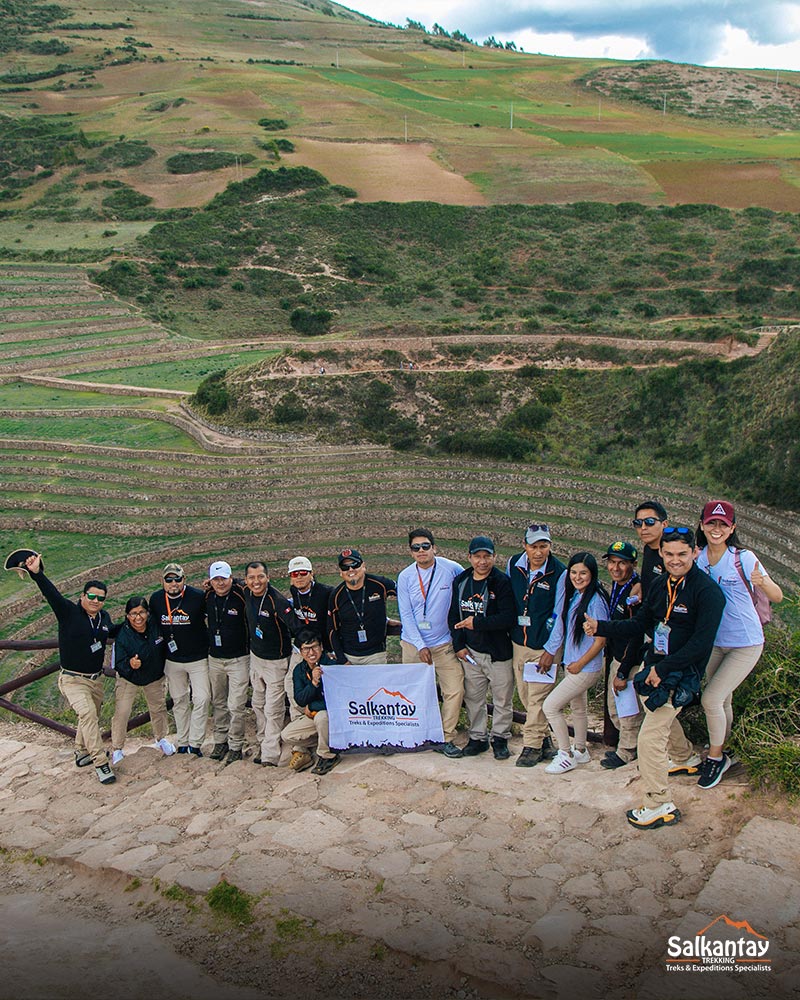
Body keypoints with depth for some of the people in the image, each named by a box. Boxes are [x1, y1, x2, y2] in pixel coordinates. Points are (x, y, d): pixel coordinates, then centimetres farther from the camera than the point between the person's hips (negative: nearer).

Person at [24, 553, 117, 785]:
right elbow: (51, 593, -30)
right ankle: (100, 763, -21)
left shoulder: (104, 617, 3)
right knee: (87, 714, -25)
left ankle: (82, 752, 44)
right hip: (73, 679, -6)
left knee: (91, 718, 19)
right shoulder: (68, 612, -13)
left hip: (96, 679, 6)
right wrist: (36, 573, -44)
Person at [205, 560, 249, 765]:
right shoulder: (208, 597, 0)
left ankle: (236, 746, 9)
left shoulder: (242, 595, -17)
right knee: (218, 703, 15)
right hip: (214, 658, 5)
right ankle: (220, 740, 28)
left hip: (238, 659, -5)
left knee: (236, 706, -3)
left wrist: (251, 650, -9)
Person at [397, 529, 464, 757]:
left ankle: (445, 738, 8)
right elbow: (406, 615, -3)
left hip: (444, 643, -1)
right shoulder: (405, 576, -4)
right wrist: (420, 646, -11)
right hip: (413, 643, 1)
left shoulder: (452, 569, -8)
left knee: (455, 691, -6)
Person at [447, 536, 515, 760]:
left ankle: (500, 739, 23)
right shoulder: (460, 582, 6)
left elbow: (508, 618, -21)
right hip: (470, 652, 4)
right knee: (473, 698, 13)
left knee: (502, 699, 6)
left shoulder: (502, 582, -12)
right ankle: (478, 738, 28)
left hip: (499, 652, -4)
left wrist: (477, 623, -20)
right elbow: (453, 616, 11)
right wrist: (459, 644, 2)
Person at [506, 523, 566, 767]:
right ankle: (544, 739, 27)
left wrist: (551, 648, -10)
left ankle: (532, 745, 7)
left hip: (543, 646, -5)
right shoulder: (513, 564, 0)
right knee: (525, 695, 12)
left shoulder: (559, 573, -13)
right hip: (518, 642, 5)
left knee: (537, 696, -4)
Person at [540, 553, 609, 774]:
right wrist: (549, 652, 8)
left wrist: (580, 664, -12)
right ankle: (580, 751, 39)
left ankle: (566, 756, 7)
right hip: (571, 664, 8)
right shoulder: (571, 596, 3)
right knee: (577, 708, 21)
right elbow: (561, 626, 11)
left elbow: (601, 640, -18)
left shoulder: (596, 601, -20)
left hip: (586, 668, -8)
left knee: (550, 706, -7)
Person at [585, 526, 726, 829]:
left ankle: (660, 806, 2)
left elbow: (701, 643, -22)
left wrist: (662, 669, -21)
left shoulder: (707, 591, -18)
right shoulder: (661, 584, 6)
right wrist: (601, 628, -2)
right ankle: (686, 759, 58)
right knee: (662, 718, 31)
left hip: (680, 675, -8)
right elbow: (640, 625, 10)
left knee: (650, 739, -11)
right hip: (655, 666, 9)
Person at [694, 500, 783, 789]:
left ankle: (715, 757, 13)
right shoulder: (698, 558, -4)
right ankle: (719, 755, 33)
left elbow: (777, 597, -17)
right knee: (722, 702, 15)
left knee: (711, 699, -9)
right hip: (715, 642, 5)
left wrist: (761, 582, -38)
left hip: (745, 644, -5)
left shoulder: (743, 558, -17)